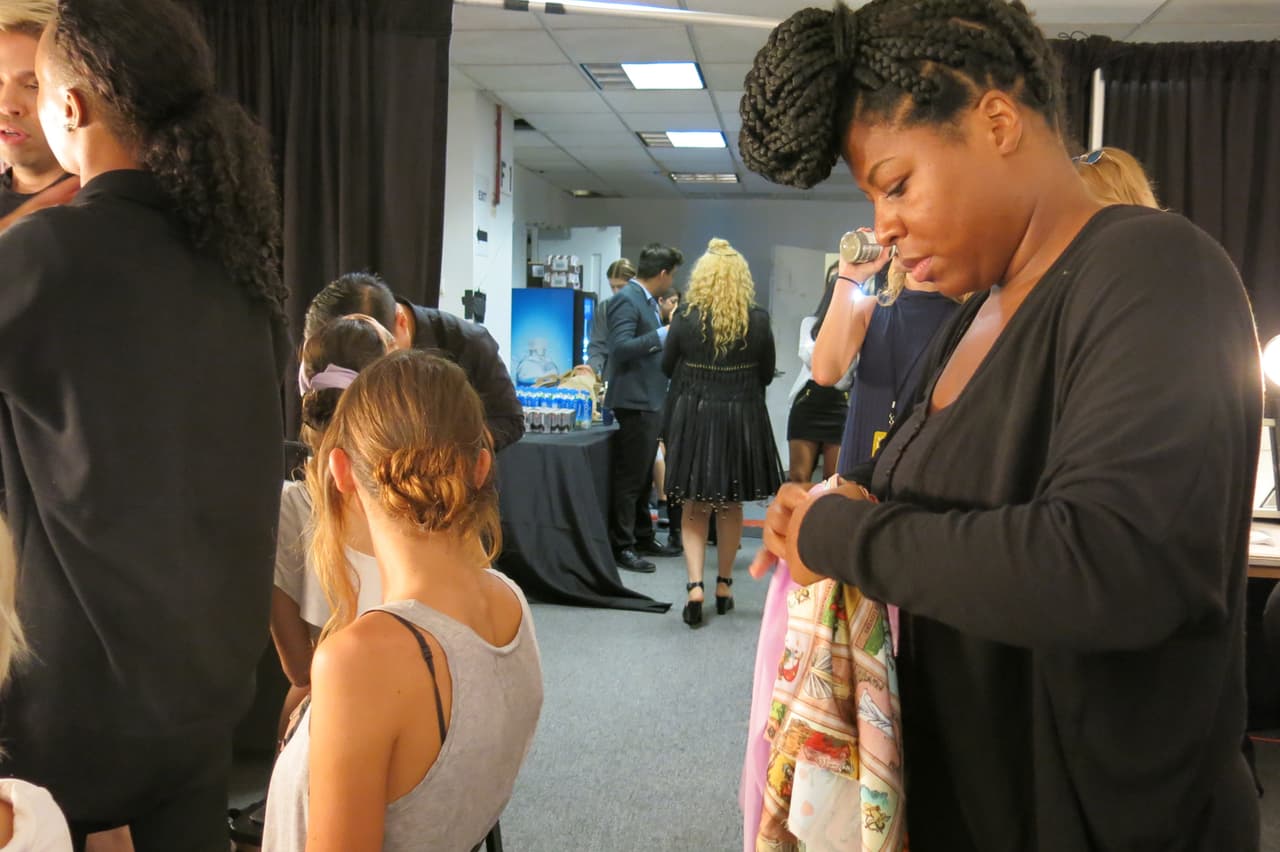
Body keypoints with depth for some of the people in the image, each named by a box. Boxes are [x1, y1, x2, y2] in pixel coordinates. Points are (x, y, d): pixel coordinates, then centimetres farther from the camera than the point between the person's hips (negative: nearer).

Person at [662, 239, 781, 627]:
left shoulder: (686, 318, -10)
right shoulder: (758, 320, -7)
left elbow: (667, 366, 2)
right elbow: (767, 373, 3)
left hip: (693, 416, -1)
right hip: (742, 419, 1)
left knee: (694, 508, 8)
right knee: (731, 506, 15)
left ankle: (695, 585, -7)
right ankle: (724, 585, 24)